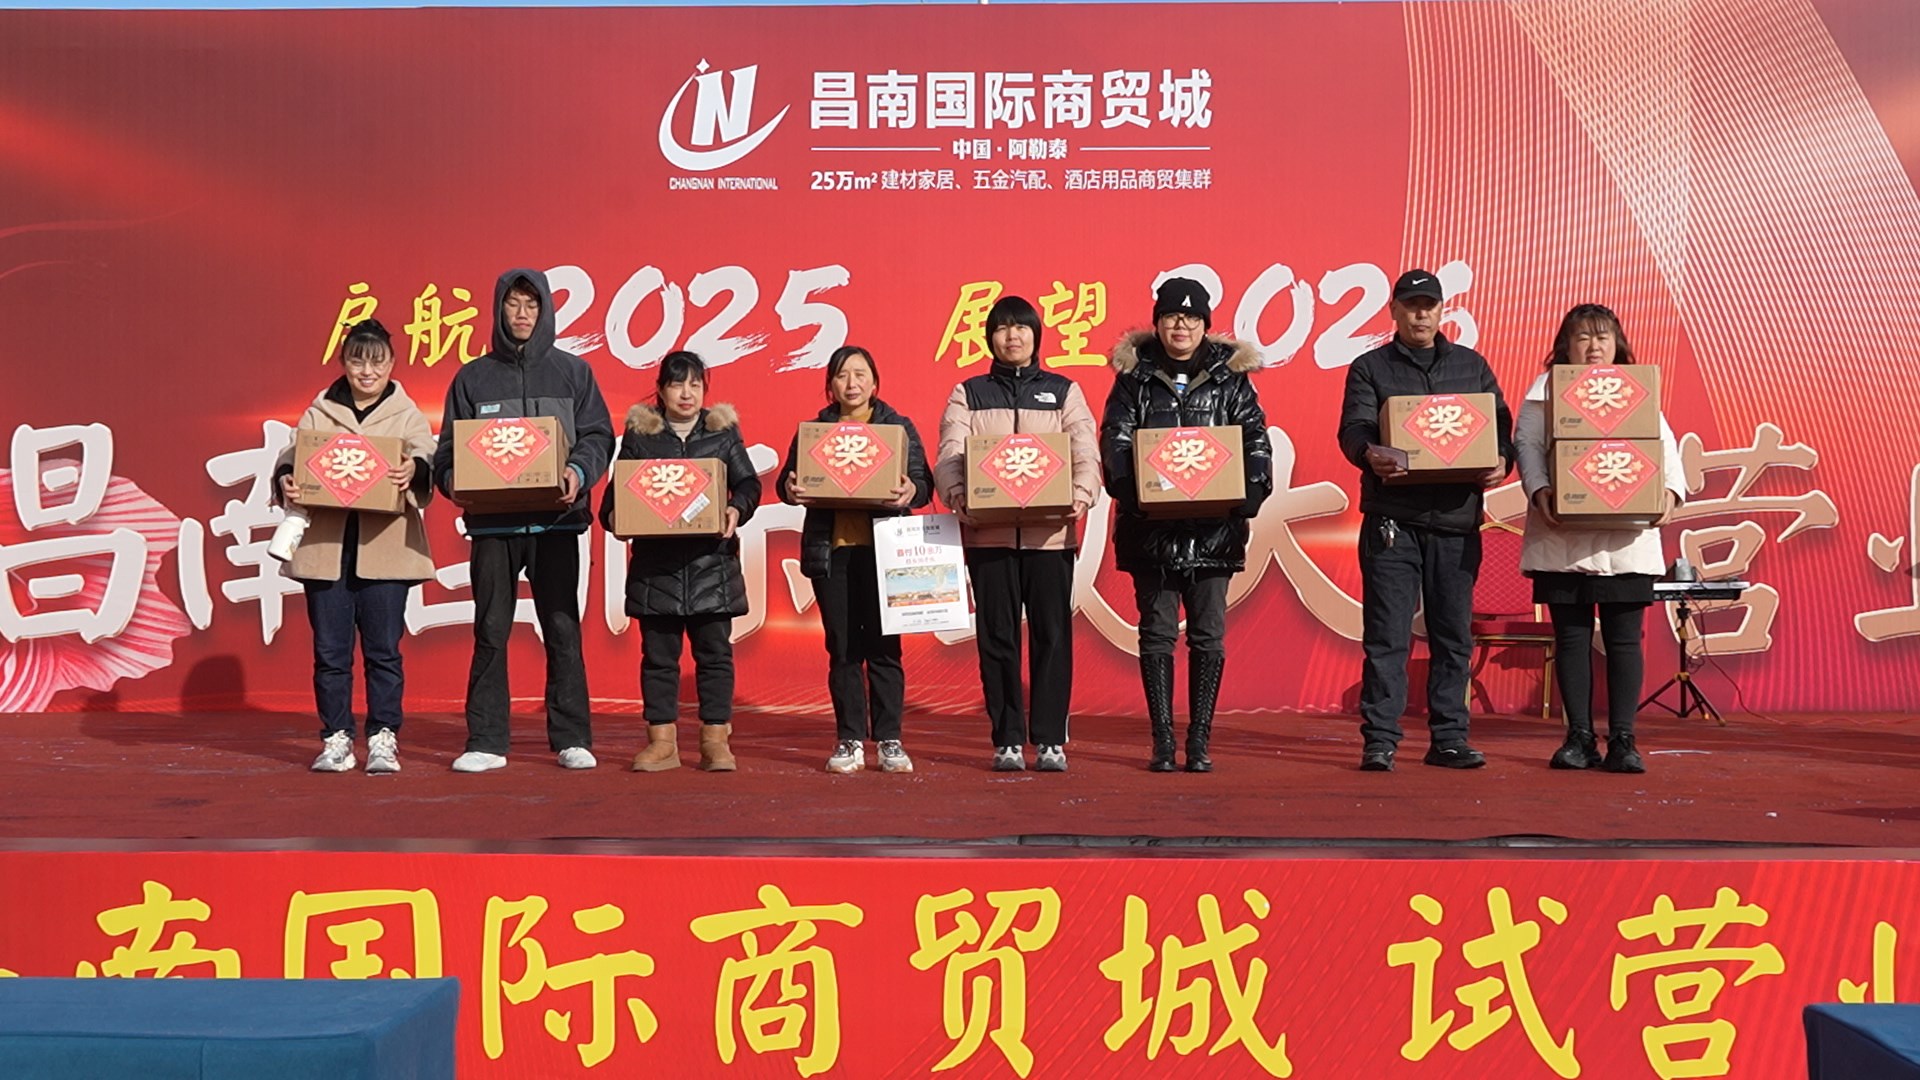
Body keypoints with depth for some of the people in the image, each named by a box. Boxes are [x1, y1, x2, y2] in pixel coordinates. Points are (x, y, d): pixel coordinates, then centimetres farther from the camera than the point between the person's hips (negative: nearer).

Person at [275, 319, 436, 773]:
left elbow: (426, 460, -7)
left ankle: (383, 739, 8)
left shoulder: (408, 416, 10)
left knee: (382, 649, 0)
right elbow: (290, 460, 6)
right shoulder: (318, 414, 15)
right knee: (330, 650, 3)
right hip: (324, 547, 2)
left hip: (385, 548, -2)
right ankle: (336, 739, 12)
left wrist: (414, 469, -31)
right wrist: (286, 480, -18)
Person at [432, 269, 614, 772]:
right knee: (490, 632, 3)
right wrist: (452, 481, -13)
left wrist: (578, 472, -16)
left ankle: (572, 739, 10)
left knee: (563, 631, 3)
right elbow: (449, 448, 8)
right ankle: (486, 742, 9)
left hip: (555, 521, -1)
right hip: (492, 522, 1)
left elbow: (599, 436, 4)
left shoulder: (572, 371, 9)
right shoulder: (473, 377, 10)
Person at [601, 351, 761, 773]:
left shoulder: (723, 431, 8)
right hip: (656, 563, 0)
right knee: (658, 653, 4)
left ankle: (715, 739, 9)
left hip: (711, 560, 0)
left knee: (715, 651, 2)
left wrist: (737, 509, -16)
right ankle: (661, 740, 11)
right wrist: (614, 516, -13)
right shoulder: (639, 435, 8)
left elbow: (749, 483, 5)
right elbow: (617, 490, 7)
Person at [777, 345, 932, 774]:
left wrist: (910, 492, -19)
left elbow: (924, 483, 3)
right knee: (842, 648, 4)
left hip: (883, 548, -1)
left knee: (883, 646, -1)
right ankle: (849, 741, 11)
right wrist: (790, 490, -13)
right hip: (829, 550, 1)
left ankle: (889, 740, 7)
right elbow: (787, 480, 10)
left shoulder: (899, 427, 8)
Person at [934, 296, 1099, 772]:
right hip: (988, 532, 0)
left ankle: (1050, 739, 6)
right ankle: (1007, 741, 9)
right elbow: (950, 454, 1)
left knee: (1052, 634, -1)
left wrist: (1081, 495, -18)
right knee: (997, 637, 1)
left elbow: (1086, 452, 2)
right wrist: (958, 495, -20)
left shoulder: (1064, 391, 13)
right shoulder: (969, 393, 13)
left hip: (1051, 531, 0)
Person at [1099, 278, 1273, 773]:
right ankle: (1162, 740, 8)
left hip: (1213, 527, 0)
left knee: (1208, 634, 2)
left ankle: (1200, 739, 9)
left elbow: (1256, 440, 4)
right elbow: (1114, 439, 0)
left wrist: (1249, 492, -13)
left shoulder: (1230, 376, 9)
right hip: (1151, 525, 0)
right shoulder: (1134, 377, 8)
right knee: (1157, 631, 2)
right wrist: (1129, 487, -18)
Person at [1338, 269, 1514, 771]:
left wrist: (1501, 460, -10)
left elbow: (1500, 423, 13)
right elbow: (1353, 426, -5)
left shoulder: (1471, 366, 17)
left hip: (1457, 520, 3)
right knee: (1387, 637, -3)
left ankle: (1449, 738, 14)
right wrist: (1370, 454, -29)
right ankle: (1379, 741, 2)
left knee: (1453, 636, 6)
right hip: (1392, 520, -3)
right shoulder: (1370, 367, 8)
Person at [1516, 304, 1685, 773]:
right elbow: (1527, 444, 1)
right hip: (1563, 537, -1)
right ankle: (1579, 738, 11)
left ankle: (1622, 740, 5)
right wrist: (1539, 491, -16)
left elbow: (1664, 446, 6)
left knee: (1625, 640, 0)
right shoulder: (1545, 390, 10)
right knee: (1572, 638, 3)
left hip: (1627, 538, 1)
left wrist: (1670, 491, -12)